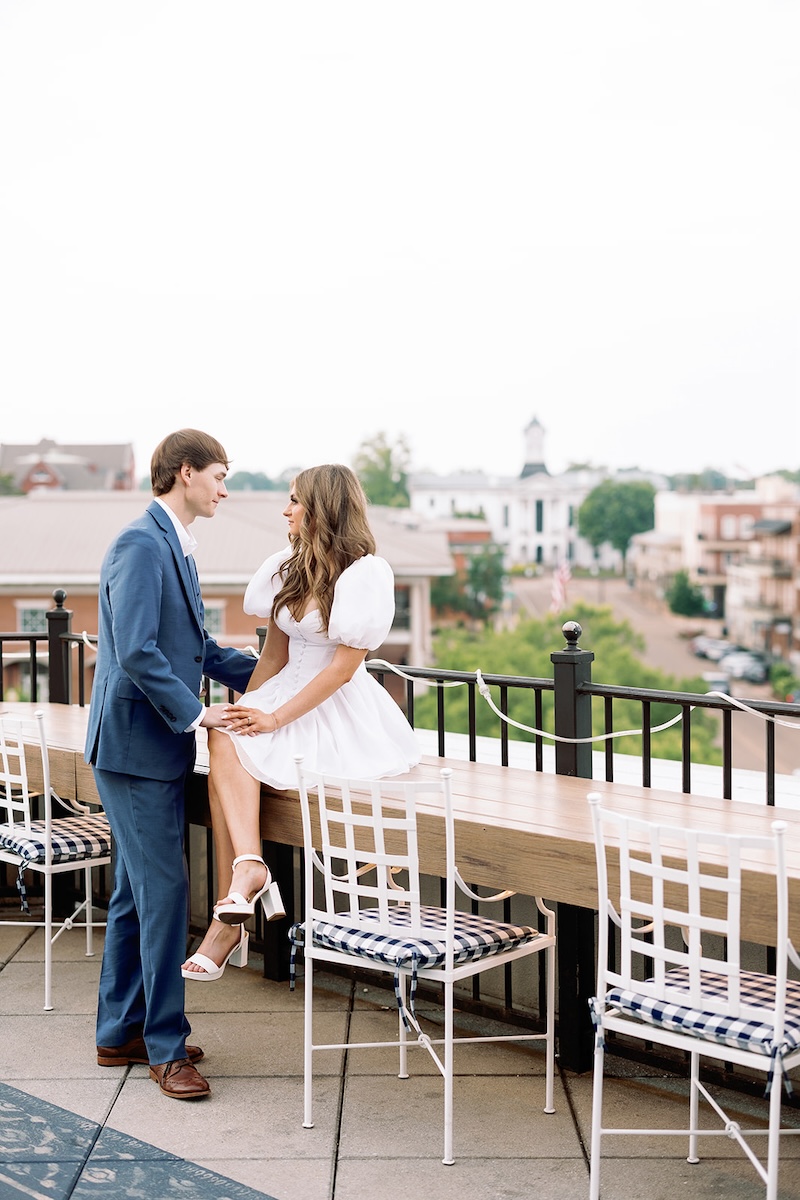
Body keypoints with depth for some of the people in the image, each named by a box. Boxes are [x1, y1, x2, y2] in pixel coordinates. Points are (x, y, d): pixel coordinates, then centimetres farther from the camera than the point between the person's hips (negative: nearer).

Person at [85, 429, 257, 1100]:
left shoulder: (174, 546, 15)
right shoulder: (141, 544, -16)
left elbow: (195, 647, 21)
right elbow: (136, 651, -24)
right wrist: (194, 714, -18)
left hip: (157, 747, 10)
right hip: (136, 744, -10)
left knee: (138, 893, 15)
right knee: (164, 892, -4)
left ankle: (121, 1033, 26)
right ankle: (166, 1047, 7)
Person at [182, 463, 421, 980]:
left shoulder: (367, 572, -10)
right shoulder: (289, 567, 13)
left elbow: (343, 667, -14)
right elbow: (275, 651, 13)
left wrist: (275, 718, -17)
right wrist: (248, 710, -2)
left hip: (343, 714, -6)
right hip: (289, 695, 6)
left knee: (232, 753, -25)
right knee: (227, 740, -24)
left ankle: (231, 921, -25)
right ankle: (248, 866, -33)